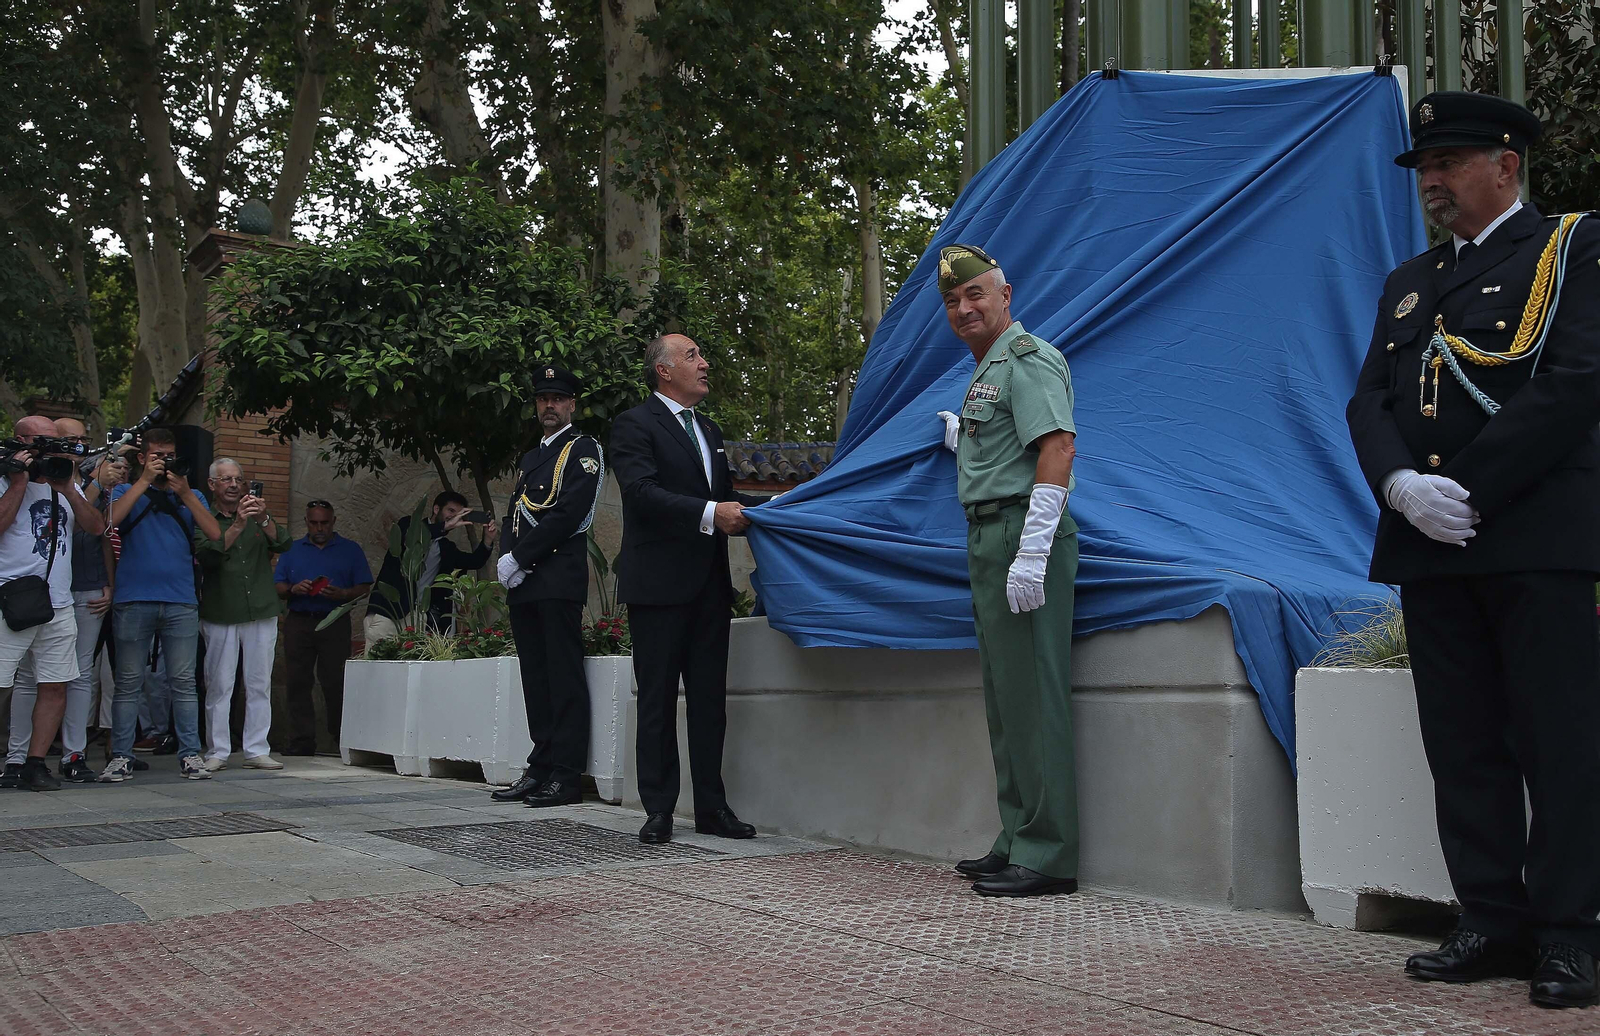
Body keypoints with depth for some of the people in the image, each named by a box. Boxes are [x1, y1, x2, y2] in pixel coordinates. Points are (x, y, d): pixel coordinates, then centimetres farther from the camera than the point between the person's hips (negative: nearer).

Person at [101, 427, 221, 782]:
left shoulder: (191, 497, 18)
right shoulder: (127, 492, 13)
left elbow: (214, 534, 1)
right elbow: (110, 520, -9)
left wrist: (184, 492, -6)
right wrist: (145, 480, -8)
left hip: (180, 602, 1)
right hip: (133, 601, -1)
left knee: (183, 681, -1)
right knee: (129, 682, 0)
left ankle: (190, 754, 1)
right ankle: (120, 756, 2)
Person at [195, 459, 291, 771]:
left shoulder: (259, 518, 14)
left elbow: (283, 544, -2)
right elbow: (207, 555, -13)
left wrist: (265, 520, -20)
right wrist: (238, 525, -24)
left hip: (262, 613, 3)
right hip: (220, 615, -3)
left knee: (260, 684, 3)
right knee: (219, 685, -3)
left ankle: (257, 750, 8)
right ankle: (217, 752, 4)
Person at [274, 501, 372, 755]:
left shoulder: (350, 550, 12)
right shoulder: (292, 550, 18)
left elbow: (364, 588, 4)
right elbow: (277, 588, 13)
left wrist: (341, 594, -14)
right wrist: (293, 589, -9)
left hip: (334, 622, -2)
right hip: (298, 622, 2)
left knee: (335, 683, -8)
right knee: (298, 682, -2)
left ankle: (341, 740, 0)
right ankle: (301, 741, 1)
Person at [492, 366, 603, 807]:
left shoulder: (583, 449, 0)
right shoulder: (531, 457, 25)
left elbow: (568, 513, -12)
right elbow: (515, 516, 20)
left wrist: (518, 558, -12)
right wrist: (509, 561, 0)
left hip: (559, 577, -8)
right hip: (523, 580, 8)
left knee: (564, 676, -9)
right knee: (535, 676, 7)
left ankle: (567, 775, -9)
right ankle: (540, 770, 10)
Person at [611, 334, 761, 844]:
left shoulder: (709, 430, 21)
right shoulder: (635, 425, -4)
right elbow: (643, 492, -18)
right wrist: (710, 514, -27)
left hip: (709, 585, 7)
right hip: (659, 585, -7)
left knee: (710, 698, 8)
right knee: (657, 700, -1)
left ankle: (711, 806, 13)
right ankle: (659, 809, 4)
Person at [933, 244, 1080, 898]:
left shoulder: (1027, 358, -9)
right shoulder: (987, 369, 23)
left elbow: (1057, 446, -21)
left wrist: (1031, 554, -27)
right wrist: (960, 434, 28)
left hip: (1022, 531, -11)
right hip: (988, 537, 11)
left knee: (1032, 694, -10)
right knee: (1004, 698, 12)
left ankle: (1048, 856, -8)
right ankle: (1017, 841, 19)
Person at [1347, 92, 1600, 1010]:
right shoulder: (1408, 284, 21)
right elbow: (1369, 403, 12)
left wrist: (1466, 488, -15)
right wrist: (1401, 486, -9)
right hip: (1429, 547, 6)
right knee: (1463, 746, 7)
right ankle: (1494, 926, 13)